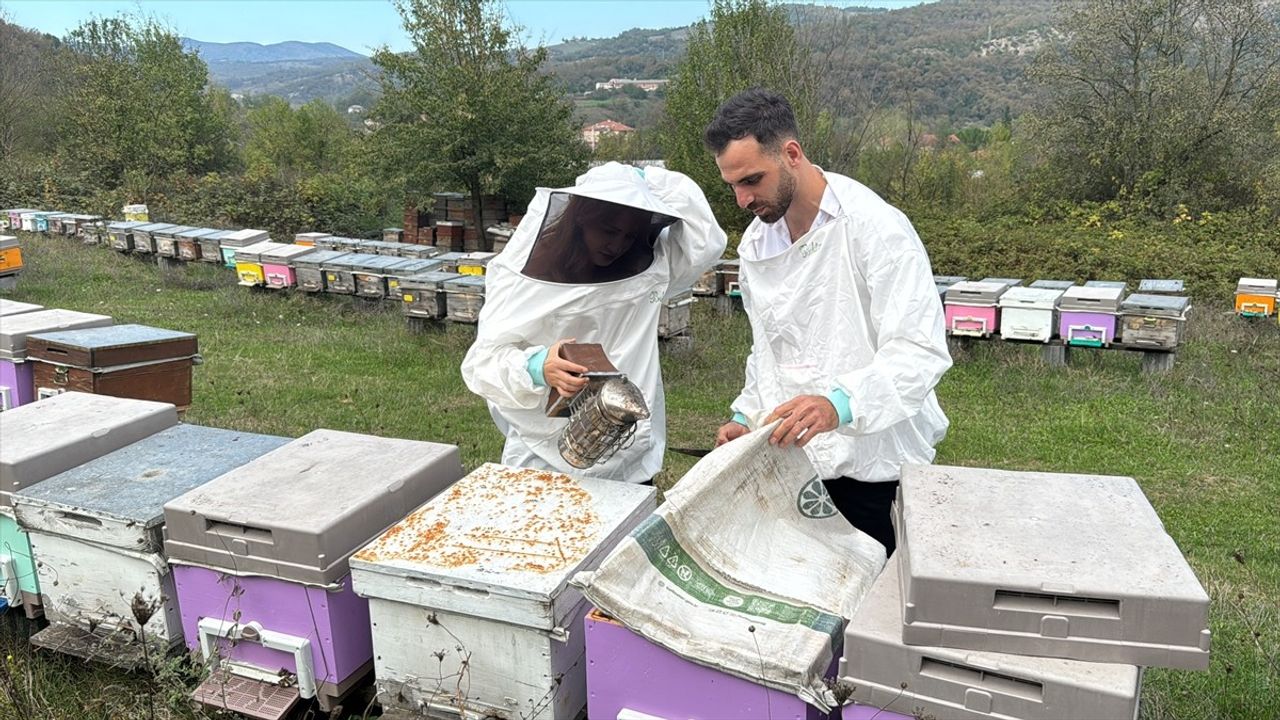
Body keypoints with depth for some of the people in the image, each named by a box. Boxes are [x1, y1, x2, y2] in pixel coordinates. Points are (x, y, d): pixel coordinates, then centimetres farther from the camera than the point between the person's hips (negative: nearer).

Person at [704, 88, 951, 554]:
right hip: (795, 465, 6)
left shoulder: (876, 227, -16)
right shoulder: (756, 243, 6)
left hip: (874, 468, -5)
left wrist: (840, 404, -38)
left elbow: (921, 352, -23)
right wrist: (746, 415, 3)